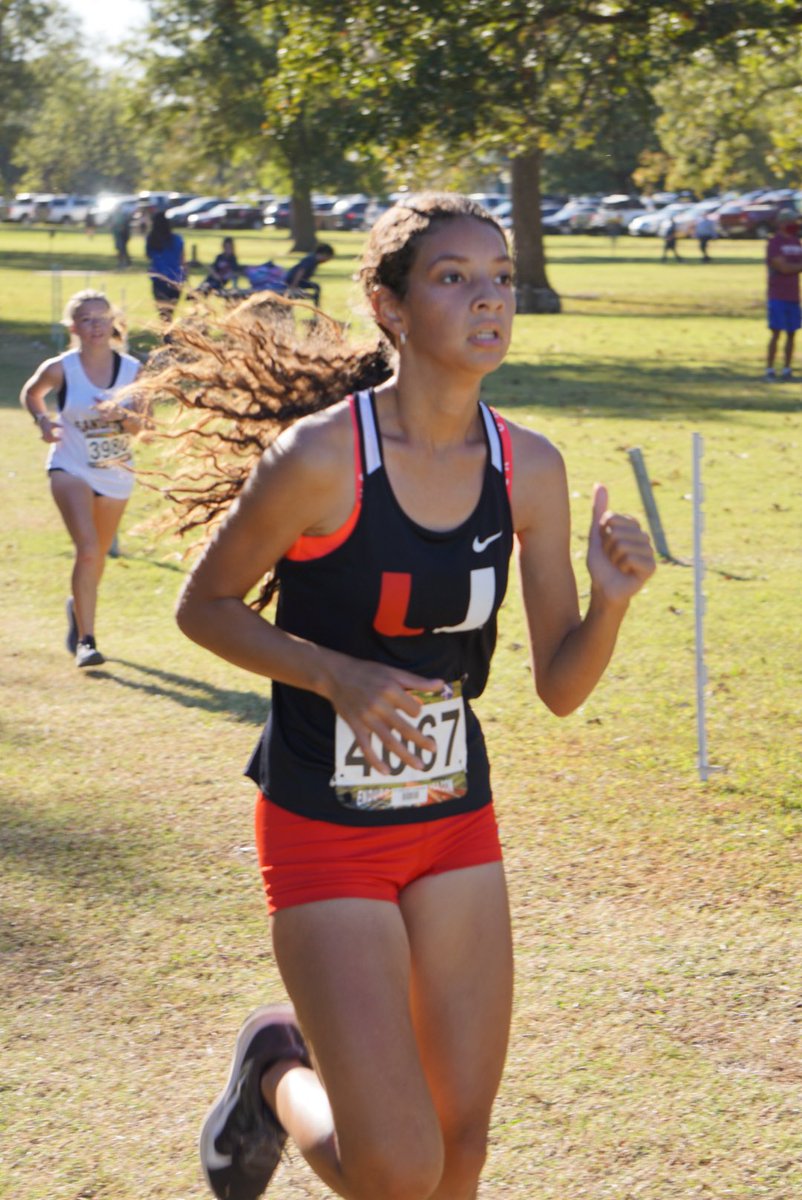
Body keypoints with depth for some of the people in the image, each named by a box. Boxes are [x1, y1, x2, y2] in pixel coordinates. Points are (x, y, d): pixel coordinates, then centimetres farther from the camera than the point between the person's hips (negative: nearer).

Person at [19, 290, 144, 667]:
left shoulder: (132, 370, -8)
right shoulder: (60, 369, -12)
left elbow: (139, 425, -2)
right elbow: (30, 394, 8)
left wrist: (122, 416, -23)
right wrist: (42, 420, -9)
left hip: (116, 473, 3)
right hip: (71, 469, -3)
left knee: (98, 554, 18)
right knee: (87, 549, -22)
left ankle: (78, 606, 50)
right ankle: (86, 639, -15)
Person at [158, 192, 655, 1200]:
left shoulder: (528, 469, -3)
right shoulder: (319, 455, -19)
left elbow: (560, 685, 2)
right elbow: (203, 606, -6)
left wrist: (610, 600, -17)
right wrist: (334, 674, -20)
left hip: (457, 823, 5)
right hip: (324, 829, -5)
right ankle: (280, 1071, 23)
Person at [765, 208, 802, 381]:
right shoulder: (774, 243, -10)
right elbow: (784, 268, -17)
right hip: (778, 297, -6)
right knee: (776, 333, -7)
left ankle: (787, 370, 13)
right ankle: (769, 370, -3)